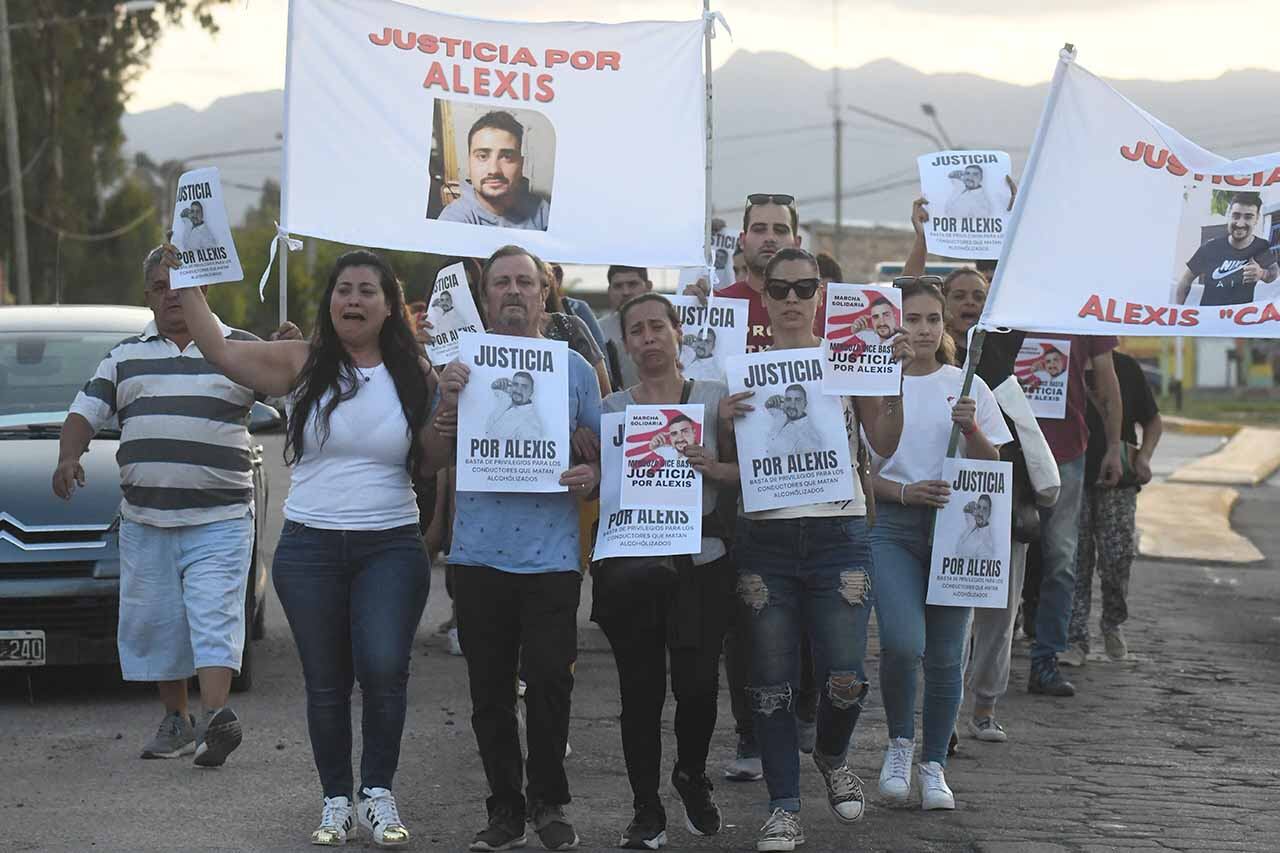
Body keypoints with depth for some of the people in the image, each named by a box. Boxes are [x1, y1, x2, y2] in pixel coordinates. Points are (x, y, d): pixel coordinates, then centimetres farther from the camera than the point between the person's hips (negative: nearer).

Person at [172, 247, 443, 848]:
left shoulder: (413, 374, 3)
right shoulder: (303, 364, 1)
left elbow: (430, 463, 6)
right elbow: (220, 351, -6)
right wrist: (186, 278, -7)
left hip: (390, 549, -1)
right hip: (309, 549, 1)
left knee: (384, 669, -16)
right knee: (326, 681, 6)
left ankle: (378, 794, -2)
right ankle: (337, 801, 18)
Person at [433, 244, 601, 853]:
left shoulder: (573, 368, 7)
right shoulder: (462, 364, 7)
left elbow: (604, 448, 10)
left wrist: (593, 473, -13)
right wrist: (447, 404, -12)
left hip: (551, 554, -1)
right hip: (480, 552, 1)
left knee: (550, 682, -3)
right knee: (490, 689, 5)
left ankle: (547, 802, 14)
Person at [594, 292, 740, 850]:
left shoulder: (713, 398, 6)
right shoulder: (609, 409, 9)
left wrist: (715, 468, -17)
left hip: (700, 562, -1)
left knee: (698, 683, -6)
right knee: (641, 690, 1)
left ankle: (691, 775, 24)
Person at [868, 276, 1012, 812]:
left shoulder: (966, 385, 7)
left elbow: (991, 466, 8)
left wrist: (972, 429, -11)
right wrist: (904, 492, -14)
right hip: (893, 527, -2)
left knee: (945, 656, 3)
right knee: (903, 643, -19)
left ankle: (933, 766, 17)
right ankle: (899, 743, 6)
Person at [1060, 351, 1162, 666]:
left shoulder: (1125, 368, 6)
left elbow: (1153, 421, 14)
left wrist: (1144, 456, -4)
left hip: (1117, 478, 0)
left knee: (1118, 556, -5)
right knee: (1074, 561, -3)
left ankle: (1114, 624, 21)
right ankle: (1075, 640, 3)